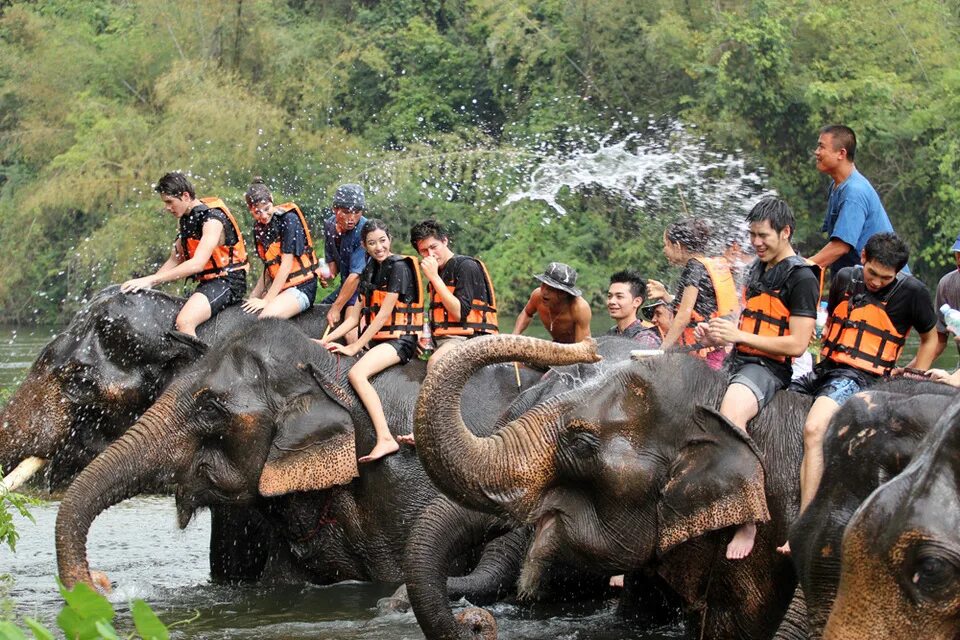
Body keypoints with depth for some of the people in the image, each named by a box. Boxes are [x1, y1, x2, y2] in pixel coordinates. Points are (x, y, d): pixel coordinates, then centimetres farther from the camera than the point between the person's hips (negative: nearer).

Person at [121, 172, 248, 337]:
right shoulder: (185, 219, 11)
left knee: (184, 322, -30)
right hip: (207, 283, 10)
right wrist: (147, 283, 3)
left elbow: (197, 264, -28)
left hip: (228, 281, -10)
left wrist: (151, 280, -29)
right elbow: (174, 260, 18)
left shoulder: (212, 220, -18)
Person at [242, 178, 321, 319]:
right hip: (278, 287, 7)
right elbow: (268, 269, 11)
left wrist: (266, 301, -17)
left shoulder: (289, 219, -13)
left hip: (301, 287, -7)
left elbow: (286, 265, -15)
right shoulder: (259, 229, 9)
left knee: (267, 317, -31)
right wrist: (254, 296, -2)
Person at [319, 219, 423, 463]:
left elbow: (384, 314, -14)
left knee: (356, 374, -31)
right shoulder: (369, 272, 17)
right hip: (376, 340, 9)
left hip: (400, 340, -9)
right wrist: (325, 341, 3)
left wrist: (355, 347, -15)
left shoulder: (398, 267, -9)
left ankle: (385, 439, -37)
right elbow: (354, 318, 16)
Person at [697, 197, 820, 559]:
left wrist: (739, 335, -16)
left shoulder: (801, 278, -9)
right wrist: (720, 334, 5)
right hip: (737, 362, 10)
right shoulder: (757, 269, 19)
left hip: (768, 367, -10)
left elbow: (797, 344, -16)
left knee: (730, 414, -37)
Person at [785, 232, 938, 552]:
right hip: (825, 368, 7)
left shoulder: (911, 291, -3)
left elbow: (930, 339, 10)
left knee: (813, 430, -33)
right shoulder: (845, 278, 10)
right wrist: (822, 354, 17)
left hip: (860, 376, -7)